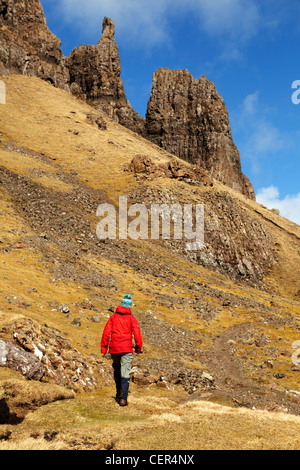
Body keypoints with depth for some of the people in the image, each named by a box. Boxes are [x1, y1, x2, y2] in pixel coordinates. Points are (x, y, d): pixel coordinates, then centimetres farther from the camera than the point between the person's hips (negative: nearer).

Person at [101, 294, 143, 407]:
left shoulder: (113, 317, 5)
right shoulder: (132, 318, -1)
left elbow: (106, 333, 0)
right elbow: (137, 334, -6)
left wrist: (103, 348, 3)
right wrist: (139, 348, 6)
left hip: (114, 349, 3)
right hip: (127, 349, -3)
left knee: (117, 371, 22)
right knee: (125, 373, -1)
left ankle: (119, 394, 30)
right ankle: (123, 398, -9)